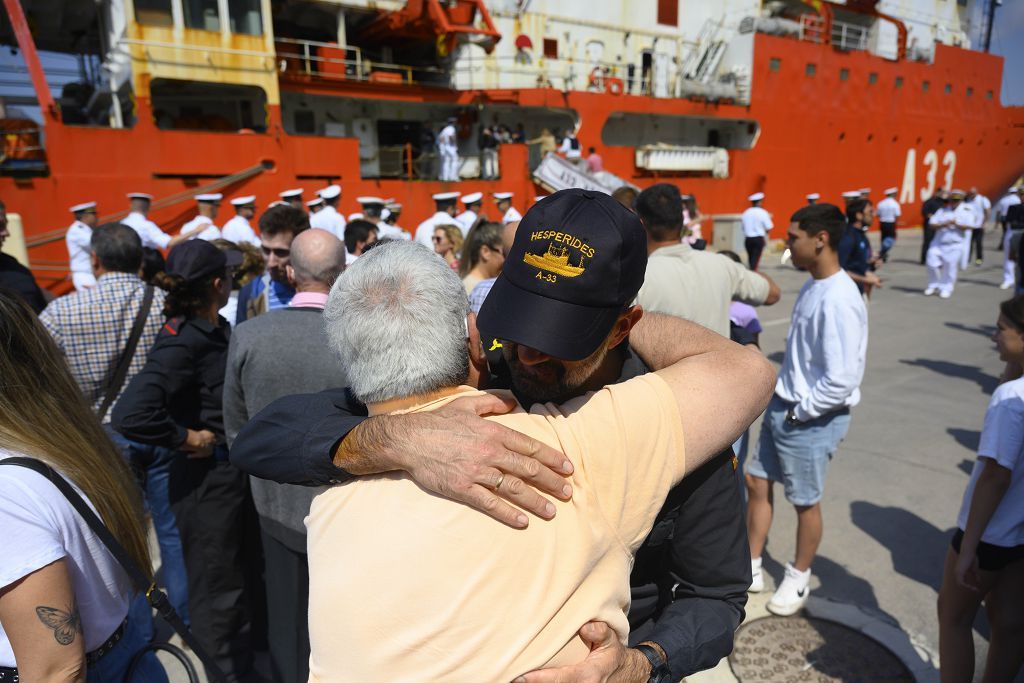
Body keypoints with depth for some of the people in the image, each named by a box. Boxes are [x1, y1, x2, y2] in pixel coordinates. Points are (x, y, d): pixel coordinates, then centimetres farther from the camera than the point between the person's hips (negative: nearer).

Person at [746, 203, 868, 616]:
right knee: (756, 482, 16)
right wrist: (782, 399, 11)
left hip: (812, 420, -9)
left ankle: (798, 579, 35)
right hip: (783, 406, 9)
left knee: (805, 502, 11)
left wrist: (799, 411, -16)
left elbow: (842, 380, -27)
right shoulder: (812, 287, 4)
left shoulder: (839, 301, -25)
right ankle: (751, 568, 33)